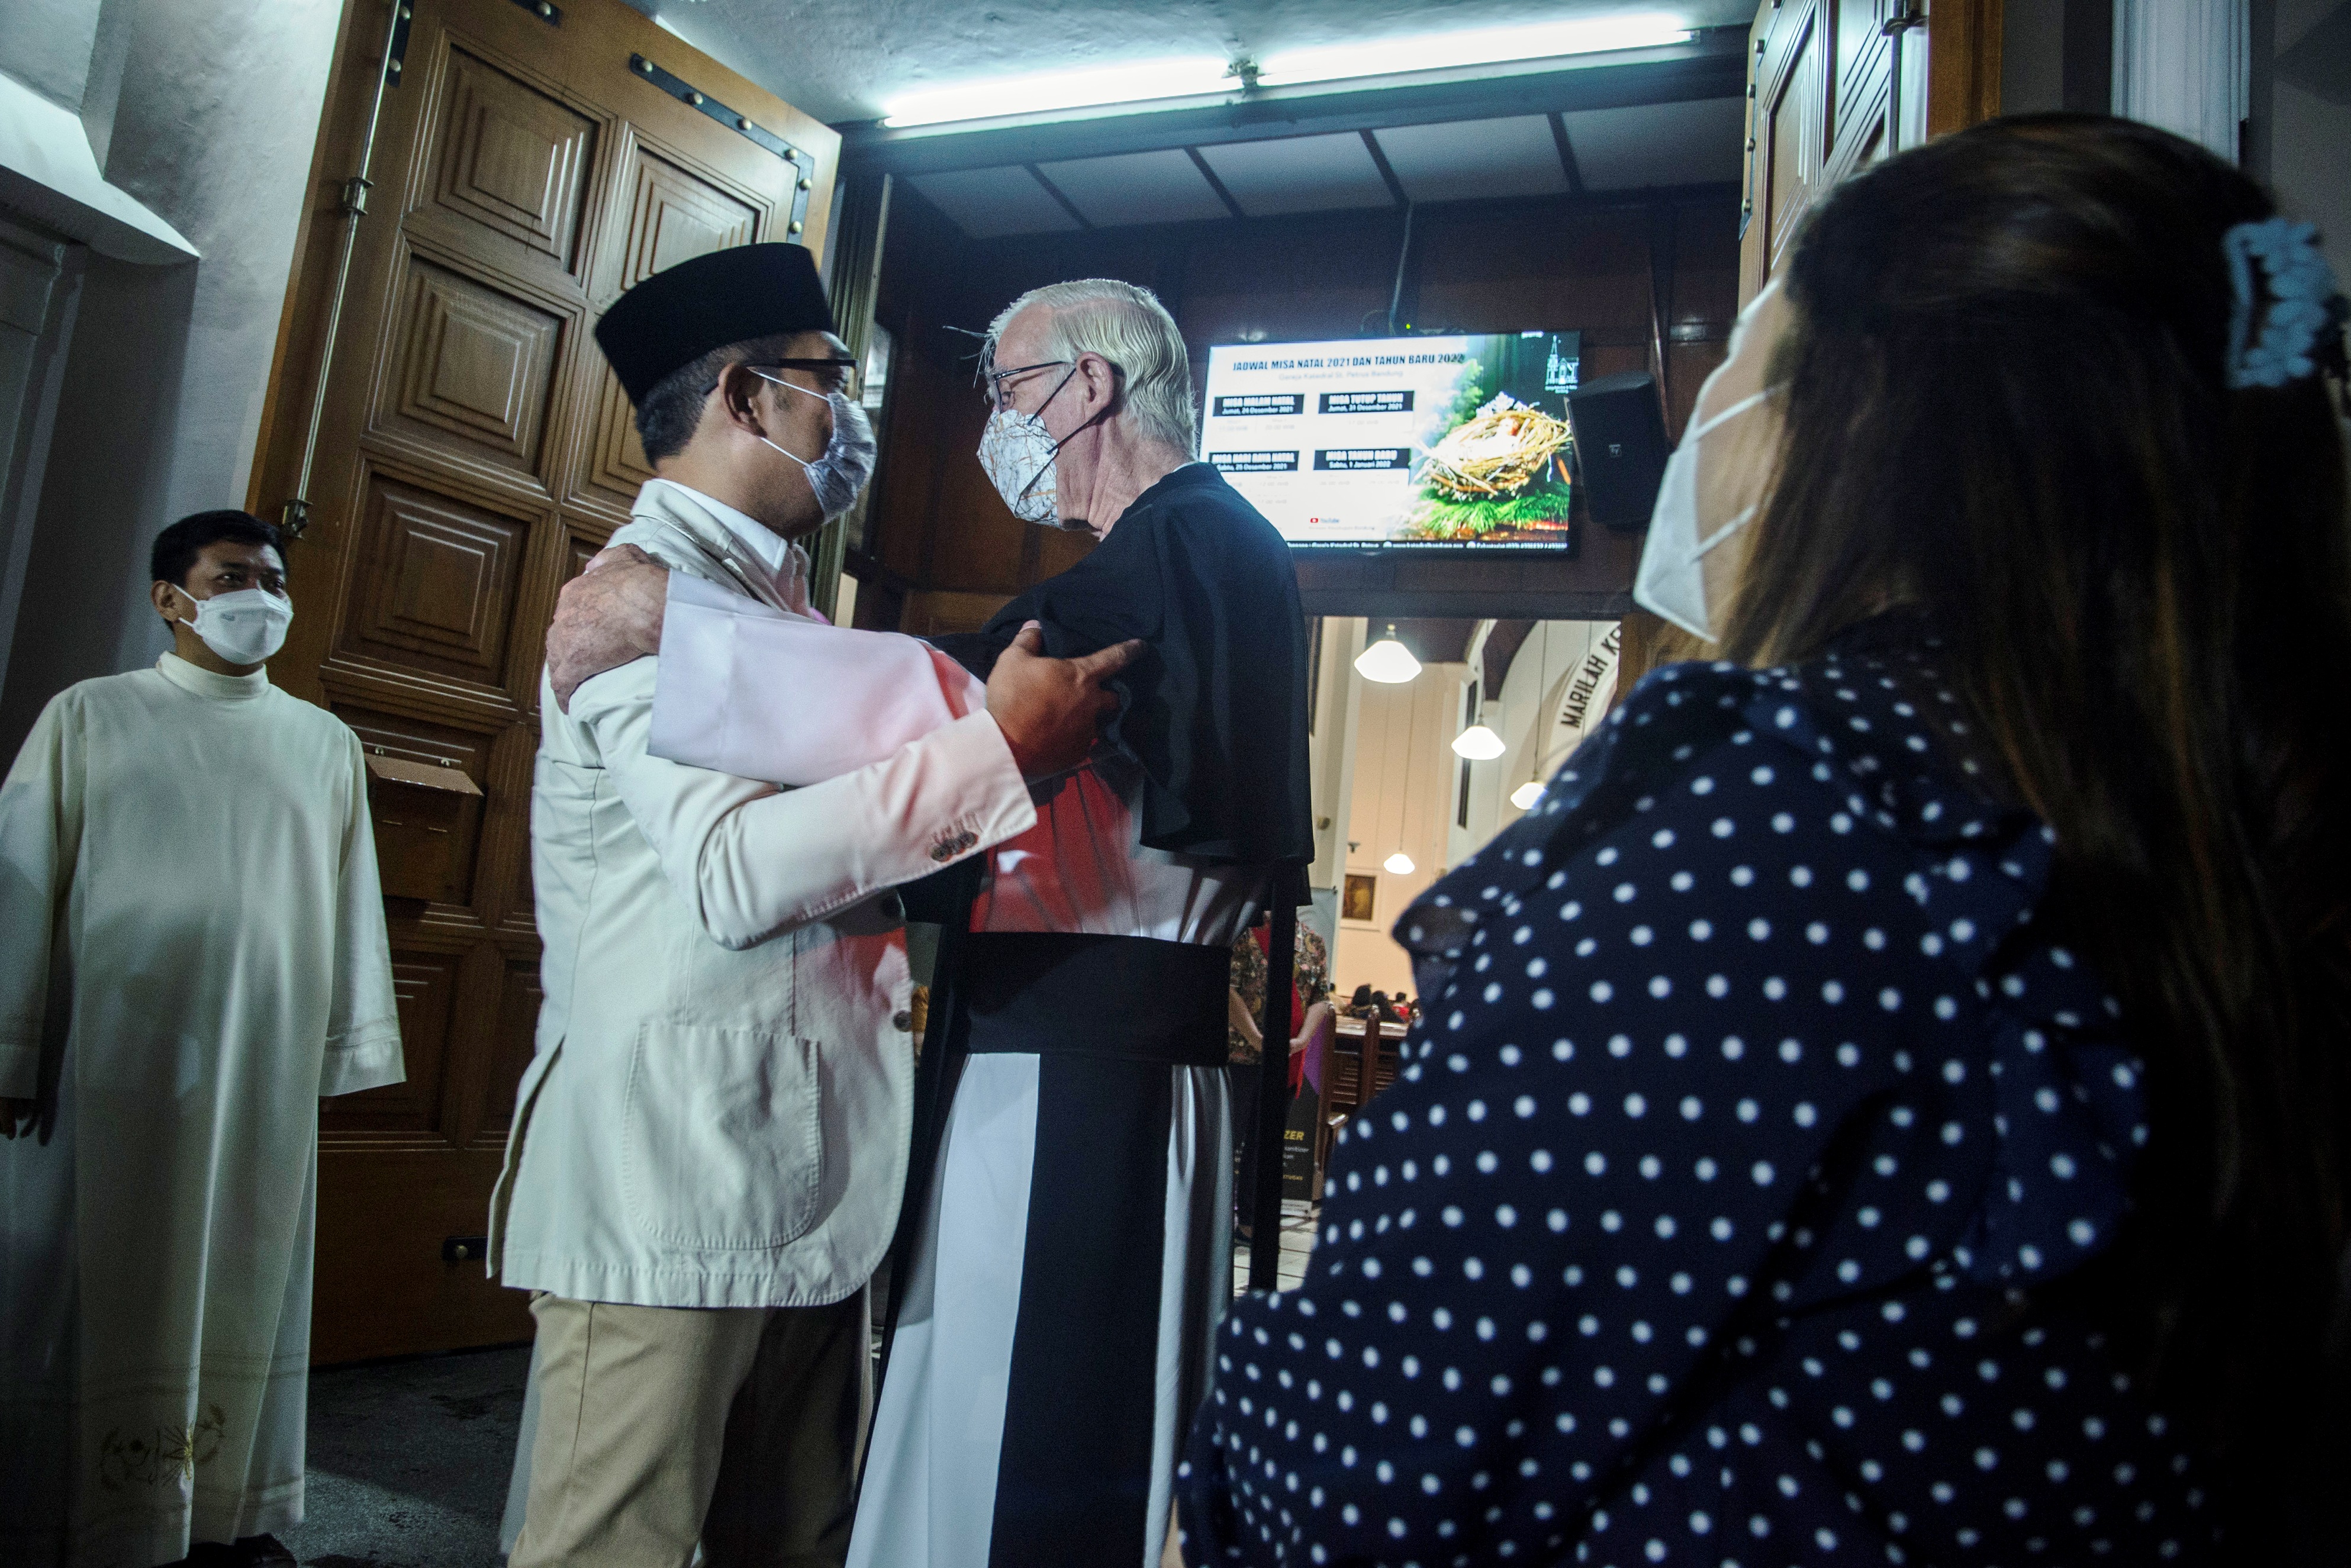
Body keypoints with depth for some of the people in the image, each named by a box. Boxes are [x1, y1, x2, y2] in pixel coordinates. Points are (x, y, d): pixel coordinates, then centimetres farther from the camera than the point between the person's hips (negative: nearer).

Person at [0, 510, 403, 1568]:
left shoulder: (326, 743, 11)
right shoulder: (90, 716, 5)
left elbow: (351, 903, 9)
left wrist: (353, 1046, 5)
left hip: (265, 1069, 2)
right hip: (112, 1058, -2)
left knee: (245, 1285, 7)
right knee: (96, 1287, 4)